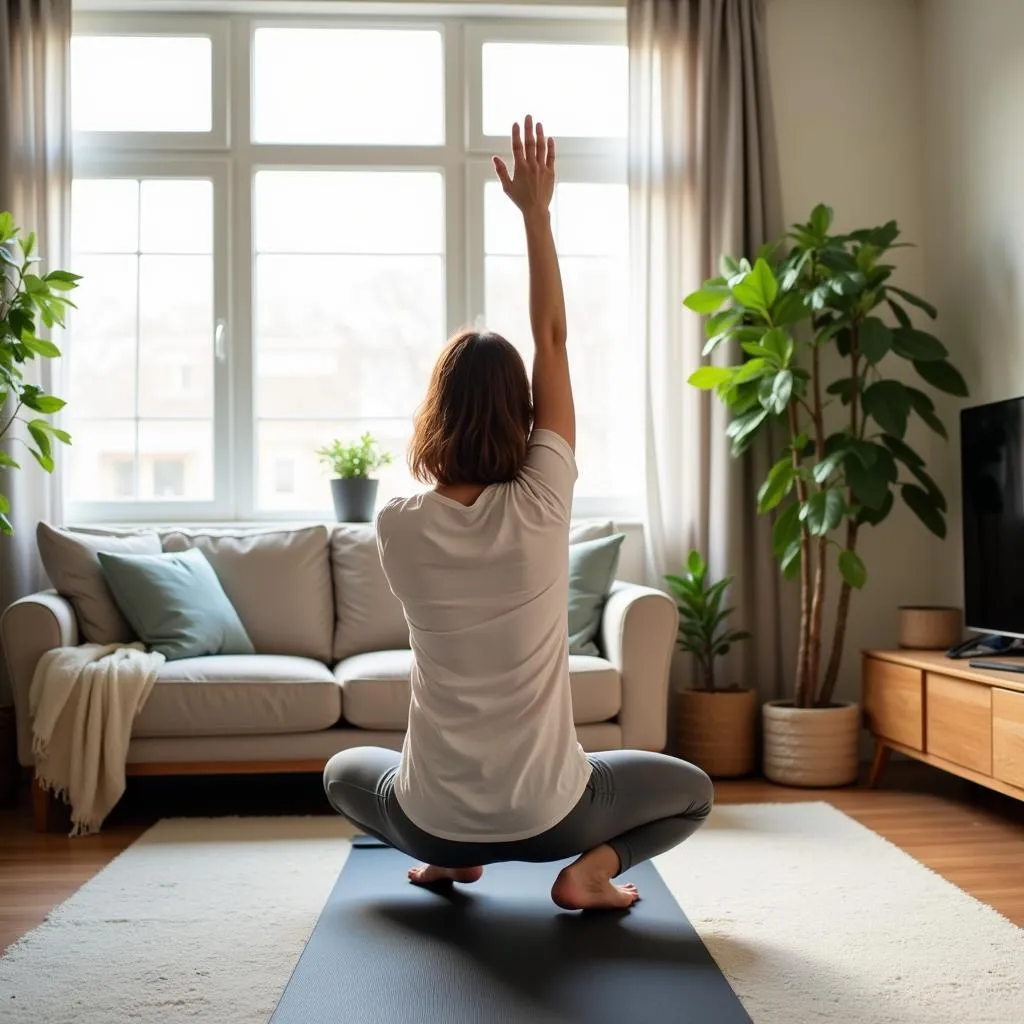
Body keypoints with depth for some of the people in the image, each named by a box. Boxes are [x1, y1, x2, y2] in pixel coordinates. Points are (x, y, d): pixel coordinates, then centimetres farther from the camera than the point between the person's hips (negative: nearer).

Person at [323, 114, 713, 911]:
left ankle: (448, 854, 16)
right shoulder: (540, 507, -16)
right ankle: (589, 869, 2)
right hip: (548, 813, -2)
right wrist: (536, 211, -3)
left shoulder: (398, 527, -13)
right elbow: (553, 340, -7)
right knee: (691, 790, 25)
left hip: (433, 816, 2)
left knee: (346, 771, 36)